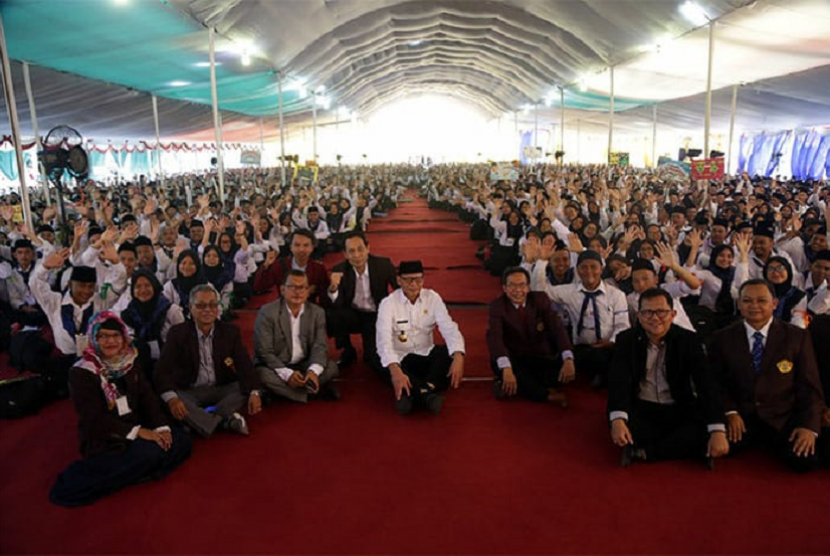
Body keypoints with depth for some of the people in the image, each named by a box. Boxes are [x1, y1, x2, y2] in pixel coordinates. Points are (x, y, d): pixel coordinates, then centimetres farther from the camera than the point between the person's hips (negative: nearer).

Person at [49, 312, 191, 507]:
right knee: (152, 451, -31)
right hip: (104, 438, -7)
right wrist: (137, 431, -26)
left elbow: (147, 397, 1)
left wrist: (161, 426, -15)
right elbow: (94, 418, -18)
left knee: (181, 440, -11)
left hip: (136, 425, 7)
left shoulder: (130, 361, 8)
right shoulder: (81, 373, -11)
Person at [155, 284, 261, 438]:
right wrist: (171, 398, -36)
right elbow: (163, 370, -15)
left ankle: (199, 420, -26)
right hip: (189, 392, -2)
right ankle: (226, 420, -33)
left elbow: (244, 365, -10)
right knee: (171, 400, -33)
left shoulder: (230, 331, -2)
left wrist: (254, 393, -30)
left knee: (244, 388, -23)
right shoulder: (178, 333, -7)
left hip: (222, 390, 2)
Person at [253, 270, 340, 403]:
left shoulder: (317, 312, -1)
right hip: (276, 367, -2)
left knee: (331, 367, -20)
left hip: (304, 365, 3)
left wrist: (313, 371, -29)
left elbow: (320, 346, -7)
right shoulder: (267, 313, -12)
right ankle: (316, 390, -20)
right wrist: (287, 374, -30)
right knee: (264, 375, -34)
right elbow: (264, 352, -16)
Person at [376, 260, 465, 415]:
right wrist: (395, 370, -43)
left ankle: (413, 394, -37)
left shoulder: (433, 298, -3)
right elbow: (384, 340, -24)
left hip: (426, 355, 3)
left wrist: (458, 357, -35)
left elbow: (449, 329, -14)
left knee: (451, 353, -29)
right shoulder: (388, 303, -11)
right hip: (400, 358, -2)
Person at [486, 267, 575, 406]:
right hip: (513, 360, -1)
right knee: (497, 362, -35)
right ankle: (547, 395, -21)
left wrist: (568, 359, -33)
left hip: (540, 359, 2)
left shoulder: (540, 299, -5)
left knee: (563, 369, -25)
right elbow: (494, 337, -29)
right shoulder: (498, 306, -12)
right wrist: (506, 368, -47)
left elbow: (557, 328, -15)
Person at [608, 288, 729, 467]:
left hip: (679, 411, 1)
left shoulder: (688, 340, -5)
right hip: (641, 409, 0)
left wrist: (718, 431, -28)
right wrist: (618, 419, -39)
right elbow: (618, 381, -20)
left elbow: (707, 384, -14)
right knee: (622, 425, -32)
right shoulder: (626, 340, -6)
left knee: (701, 432, -28)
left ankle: (644, 452, -20)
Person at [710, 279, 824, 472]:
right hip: (740, 417, 0)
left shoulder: (798, 337, 2)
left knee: (805, 458, -27)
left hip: (783, 419, 0)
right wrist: (730, 412, -13)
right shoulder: (723, 338, 3)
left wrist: (809, 426, -12)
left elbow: (810, 387, 1)